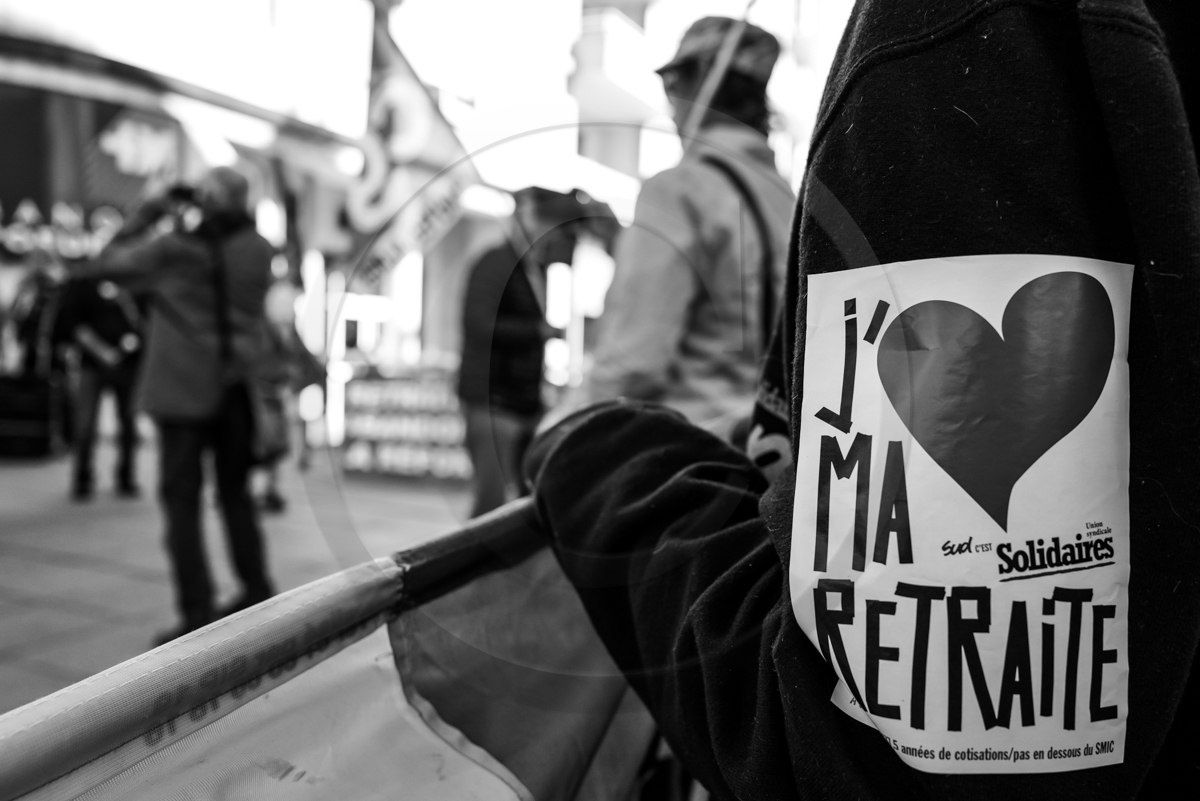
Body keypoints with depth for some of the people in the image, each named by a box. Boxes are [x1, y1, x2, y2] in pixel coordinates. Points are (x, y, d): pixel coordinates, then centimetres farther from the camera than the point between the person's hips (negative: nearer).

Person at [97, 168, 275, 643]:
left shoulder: (174, 250, -11)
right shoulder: (258, 249, 0)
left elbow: (108, 264, 2)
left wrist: (148, 214, 8)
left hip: (184, 389, -4)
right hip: (238, 387, 5)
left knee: (182, 501, 0)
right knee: (235, 492, 18)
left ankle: (198, 612, -2)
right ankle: (256, 590, 25)